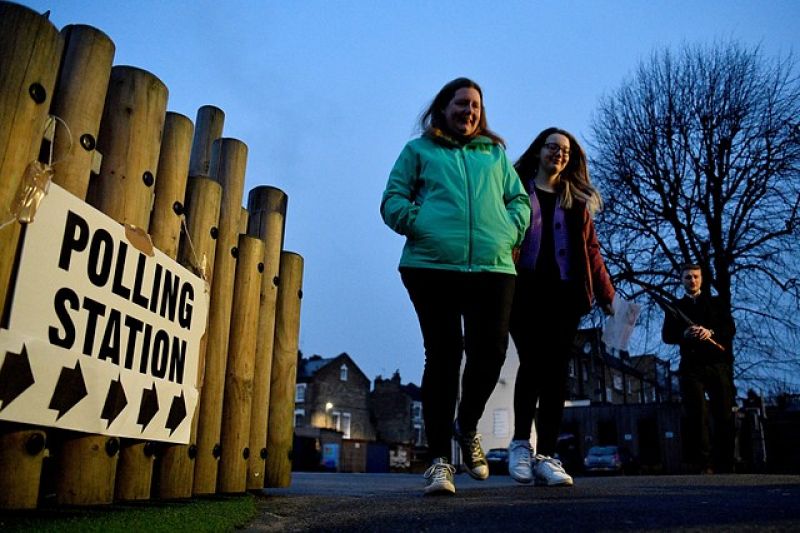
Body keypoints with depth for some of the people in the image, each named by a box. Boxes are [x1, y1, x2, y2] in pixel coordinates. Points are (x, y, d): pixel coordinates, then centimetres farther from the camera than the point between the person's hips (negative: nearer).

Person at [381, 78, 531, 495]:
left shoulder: (496, 154, 26)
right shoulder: (419, 150, 17)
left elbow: (519, 200, 22)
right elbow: (392, 200, 10)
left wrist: (510, 232, 3)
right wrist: (419, 226, -7)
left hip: (492, 267, 3)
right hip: (433, 266, -2)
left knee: (489, 352, -7)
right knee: (442, 356, -4)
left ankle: (467, 427, 23)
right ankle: (439, 458, 3)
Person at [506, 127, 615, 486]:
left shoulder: (577, 199, 21)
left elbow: (590, 249, 16)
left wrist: (606, 293, 8)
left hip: (564, 293, 3)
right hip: (524, 290, -3)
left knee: (555, 369, -2)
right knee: (533, 361, -14)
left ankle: (546, 456, 2)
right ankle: (521, 442, 3)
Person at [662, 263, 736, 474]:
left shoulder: (716, 302, 18)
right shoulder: (675, 307, 16)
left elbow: (730, 328, 6)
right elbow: (666, 335, 6)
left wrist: (711, 332, -14)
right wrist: (684, 334, -15)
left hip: (718, 364, 1)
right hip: (691, 366, -1)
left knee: (725, 415, -3)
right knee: (696, 415, -8)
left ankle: (725, 464, 3)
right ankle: (704, 464, -8)